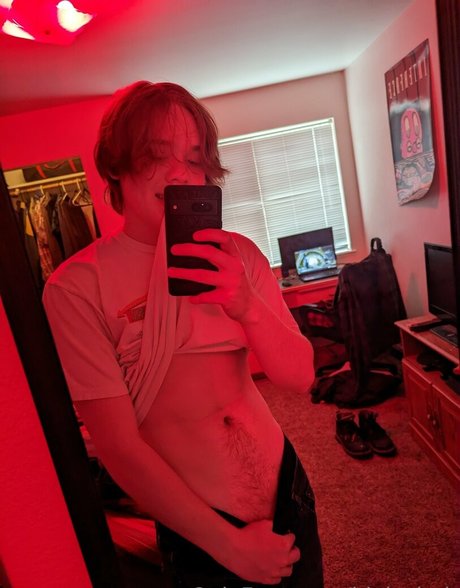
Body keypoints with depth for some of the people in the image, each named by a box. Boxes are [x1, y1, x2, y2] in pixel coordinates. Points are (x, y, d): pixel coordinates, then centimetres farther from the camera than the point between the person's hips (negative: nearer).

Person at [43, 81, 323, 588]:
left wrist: (247, 306, -28)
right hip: (198, 532, -4)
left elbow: (300, 377, -9)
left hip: (285, 485, 5)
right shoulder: (76, 285, -17)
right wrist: (231, 545, -12)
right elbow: (119, 445, -17)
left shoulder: (237, 255, -4)